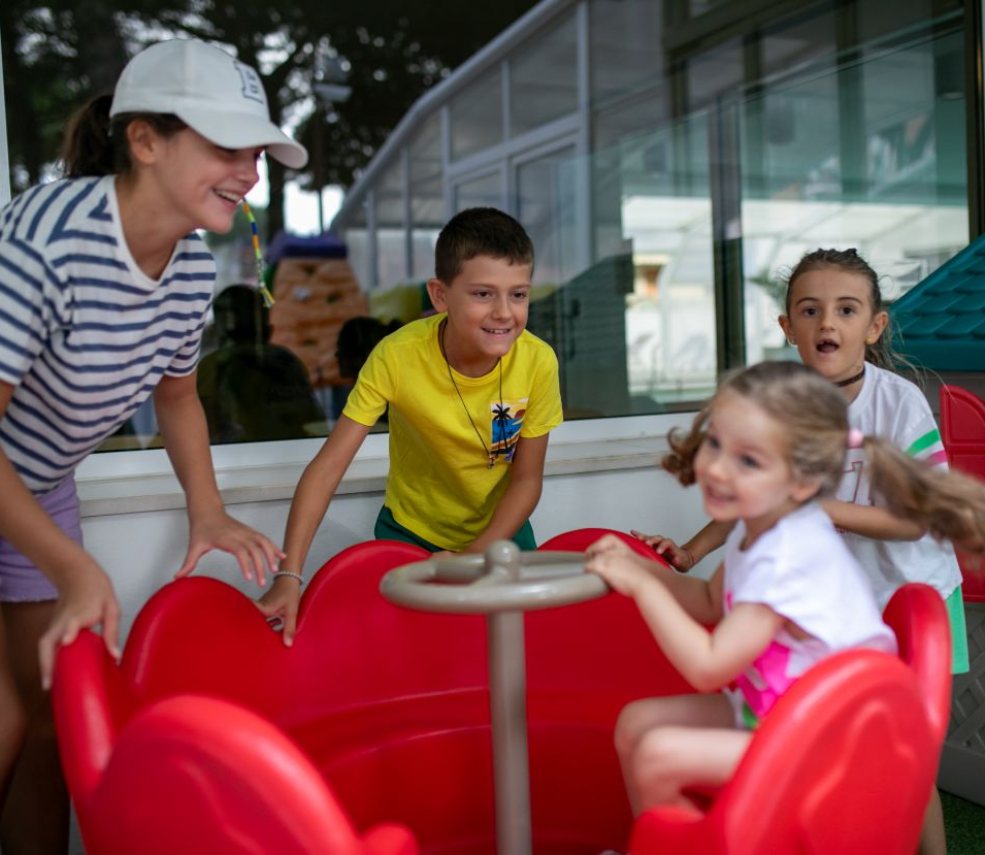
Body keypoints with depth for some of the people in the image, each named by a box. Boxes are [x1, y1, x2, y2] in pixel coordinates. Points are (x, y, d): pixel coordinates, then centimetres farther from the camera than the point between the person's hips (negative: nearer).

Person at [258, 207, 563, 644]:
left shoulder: (537, 362, -23)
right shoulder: (397, 356, -28)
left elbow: (526, 480, -13)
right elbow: (328, 465, -27)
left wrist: (474, 558, -24)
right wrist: (289, 576, -34)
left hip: (501, 529, 2)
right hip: (410, 530, -1)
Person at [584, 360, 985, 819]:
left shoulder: (788, 557, -30)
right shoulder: (759, 525, -3)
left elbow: (708, 668, -28)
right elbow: (712, 603, 15)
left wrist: (642, 585, -19)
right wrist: (639, 567, 1)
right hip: (763, 706, 9)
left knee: (656, 756, -20)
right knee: (636, 721, 6)